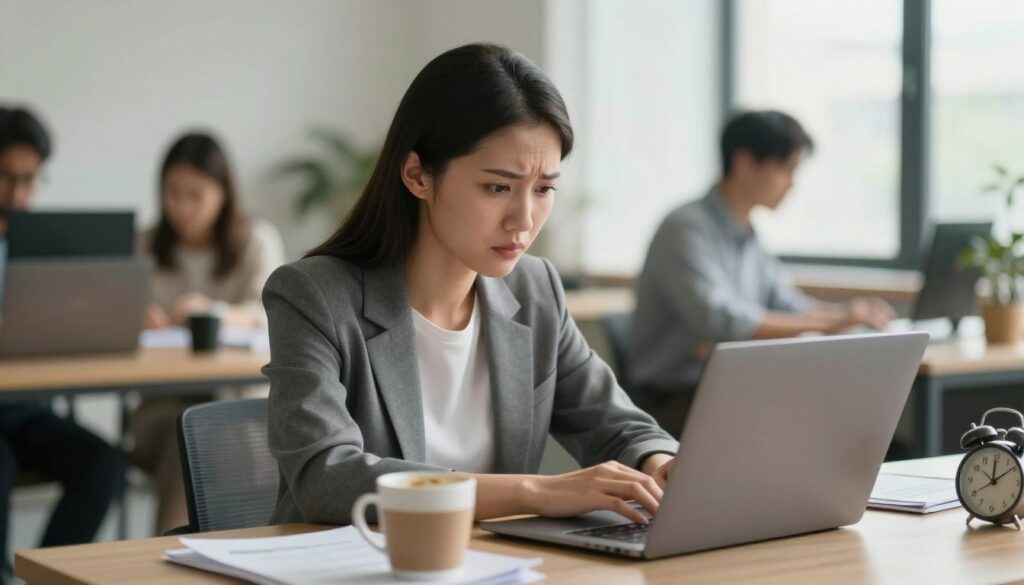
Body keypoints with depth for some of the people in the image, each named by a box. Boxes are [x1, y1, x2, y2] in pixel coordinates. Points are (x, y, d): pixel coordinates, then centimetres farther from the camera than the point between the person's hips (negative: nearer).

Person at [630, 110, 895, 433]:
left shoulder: (748, 238, 15)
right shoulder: (687, 229, -14)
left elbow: (788, 305, 19)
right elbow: (718, 321, -27)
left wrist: (845, 313, -3)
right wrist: (825, 323, -27)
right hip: (674, 403, -8)